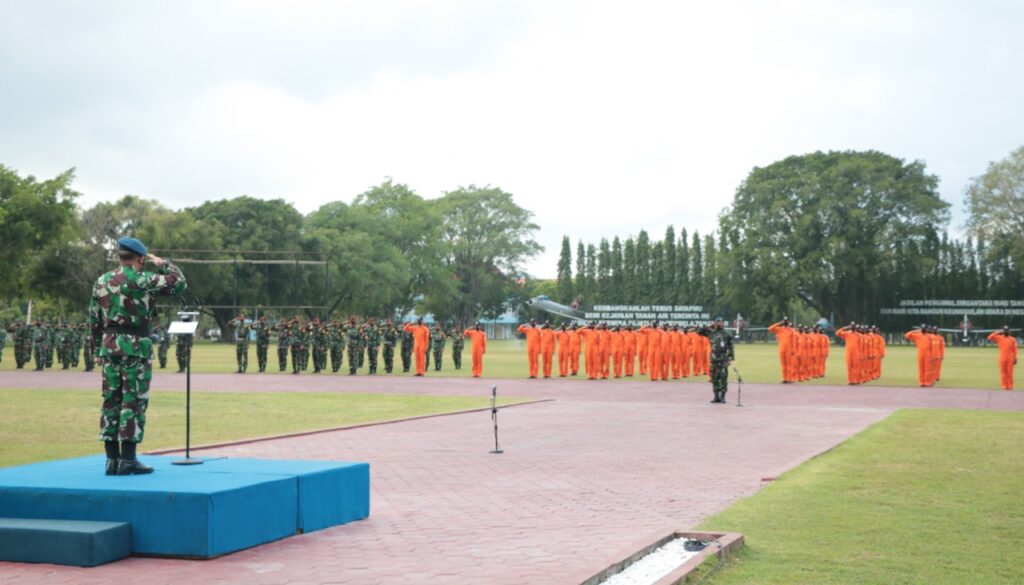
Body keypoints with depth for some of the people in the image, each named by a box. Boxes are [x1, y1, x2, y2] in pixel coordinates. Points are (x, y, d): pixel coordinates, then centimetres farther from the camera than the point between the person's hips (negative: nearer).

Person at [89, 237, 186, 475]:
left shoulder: (101, 281, 10)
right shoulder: (142, 280, -9)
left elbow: (94, 319, 13)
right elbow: (178, 282, -7)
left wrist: (99, 348, 20)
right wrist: (163, 264, 8)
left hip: (109, 346, 6)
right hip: (136, 347, -6)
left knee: (111, 400, 9)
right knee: (133, 401, -2)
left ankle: (112, 459, 11)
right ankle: (127, 460, -3)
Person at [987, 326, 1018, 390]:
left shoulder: (1013, 339, 8)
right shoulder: (999, 338, 8)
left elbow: (1014, 350, 5)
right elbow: (990, 337, -2)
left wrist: (1015, 358, -1)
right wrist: (998, 333, -2)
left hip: (1010, 359, 0)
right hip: (1002, 358, 0)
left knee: (1010, 372, -1)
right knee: (1003, 372, -1)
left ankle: (1010, 386, 1)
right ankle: (1004, 385, 2)